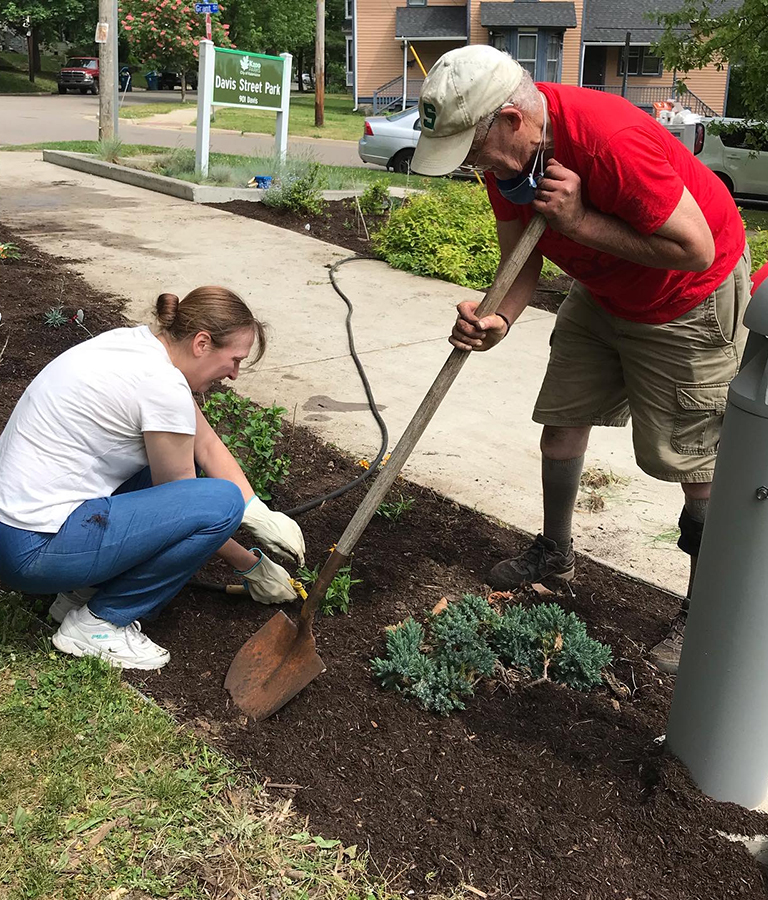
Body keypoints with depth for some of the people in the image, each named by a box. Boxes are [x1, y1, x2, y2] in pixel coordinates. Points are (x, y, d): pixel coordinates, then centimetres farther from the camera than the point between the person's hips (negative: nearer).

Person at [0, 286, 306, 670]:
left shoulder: (141, 343, 5)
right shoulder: (163, 386, -21)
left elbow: (207, 444, 10)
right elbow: (180, 506, -10)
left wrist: (261, 516, 0)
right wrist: (253, 566, 3)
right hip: (34, 550, -10)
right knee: (222, 499, -16)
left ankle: (86, 589, 13)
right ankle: (100, 620, -1)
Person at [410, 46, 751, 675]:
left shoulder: (609, 139, -37)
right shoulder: (504, 150, -12)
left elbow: (696, 249, -32)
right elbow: (521, 261, -7)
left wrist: (581, 221, -33)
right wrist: (497, 321, -28)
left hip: (691, 300, -7)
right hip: (603, 289, 8)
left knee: (696, 463, -2)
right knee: (563, 419, 11)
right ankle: (555, 553, 33)